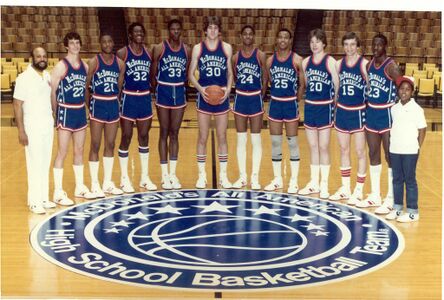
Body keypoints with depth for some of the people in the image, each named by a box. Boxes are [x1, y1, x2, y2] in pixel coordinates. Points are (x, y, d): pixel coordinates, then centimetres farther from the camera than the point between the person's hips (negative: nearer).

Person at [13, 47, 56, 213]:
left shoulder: (47, 76, 8)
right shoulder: (24, 78, -11)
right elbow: (17, 105, -13)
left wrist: (53, 119, 13)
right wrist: (21, 131, -17)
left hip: (48, 125, 6)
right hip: (32, 127, -6)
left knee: (45, 164, 10)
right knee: (35, 165, -3)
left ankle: (44, 198, 17)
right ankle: (34, 201, 3)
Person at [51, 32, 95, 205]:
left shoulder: (85, 66, 8)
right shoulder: (61, 66, -11)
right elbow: (52, 91, -12)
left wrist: (84, 107, 11)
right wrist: (56, 112, -10)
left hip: (81, 112, 7)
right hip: (66, 112, -6)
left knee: (79, 151, 14)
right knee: (62, 152, -4)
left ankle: (80, 187, 26)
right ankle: (58, 192, 1)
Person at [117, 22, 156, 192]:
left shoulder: (149, 53, 8)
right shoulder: (122, 53, -6)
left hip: (145, 98, 5)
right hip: (128, 98, -5)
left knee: (144, 137, 10)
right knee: (126, 138, 1)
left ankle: (144, 177, 19)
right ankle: (124, 179, 11)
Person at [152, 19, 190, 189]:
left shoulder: (186, 50, 5)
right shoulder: (160, 48, -5)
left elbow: (187, 73, 11)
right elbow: (153, 73, -2)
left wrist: (182, 86, 2)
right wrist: (156, 89, -7)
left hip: (179, 92, 3)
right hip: (163, 92, -3)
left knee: (174, 134, 7)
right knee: (164, 133, 2)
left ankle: (173, 174, 13)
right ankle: (164, 175, 8)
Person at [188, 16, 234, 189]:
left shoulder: (226, 48, 4)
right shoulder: (198, 48, 1)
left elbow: (230, 73, 8)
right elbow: (191, 74, 2)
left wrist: (228, 89, -10)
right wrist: (200, 88, -14)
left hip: (222, 97, 1)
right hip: (204, 97, -1)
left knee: (222, 137, 7)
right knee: (203, 137, 5)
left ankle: (223, 175, 15)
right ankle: (201, 175, 15)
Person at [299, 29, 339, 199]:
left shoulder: (330, 62, -9)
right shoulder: (305, 62, 6)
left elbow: (337, 86, -8)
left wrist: (334, 104, -5)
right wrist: (311, 98, 13)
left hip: (325, 107, -5)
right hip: (309, 107, 5)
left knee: (323, 147, 1)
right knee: (313, 147, 11)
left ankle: (324, 184, 11)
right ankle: (314, 183, 21)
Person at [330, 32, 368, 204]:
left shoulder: (364, 64, -10)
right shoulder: (338, 64, 5)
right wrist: (334, 105, 12)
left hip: (358, 112, -5)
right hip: (342, 111, 5)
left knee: (360, 152, 2)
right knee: (344, 150, 13)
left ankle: (359, 190, 12)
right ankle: (345, 188, 24)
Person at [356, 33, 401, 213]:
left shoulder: (391, 66, -13)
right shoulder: (369, 65, 8)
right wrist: (366, 107, 11)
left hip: (386, 114, -7)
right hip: (371, 113, 7)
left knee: (390, 157, -2)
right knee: (373, 156, 13)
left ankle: (390, 200, 3)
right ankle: (375, 196, 23)